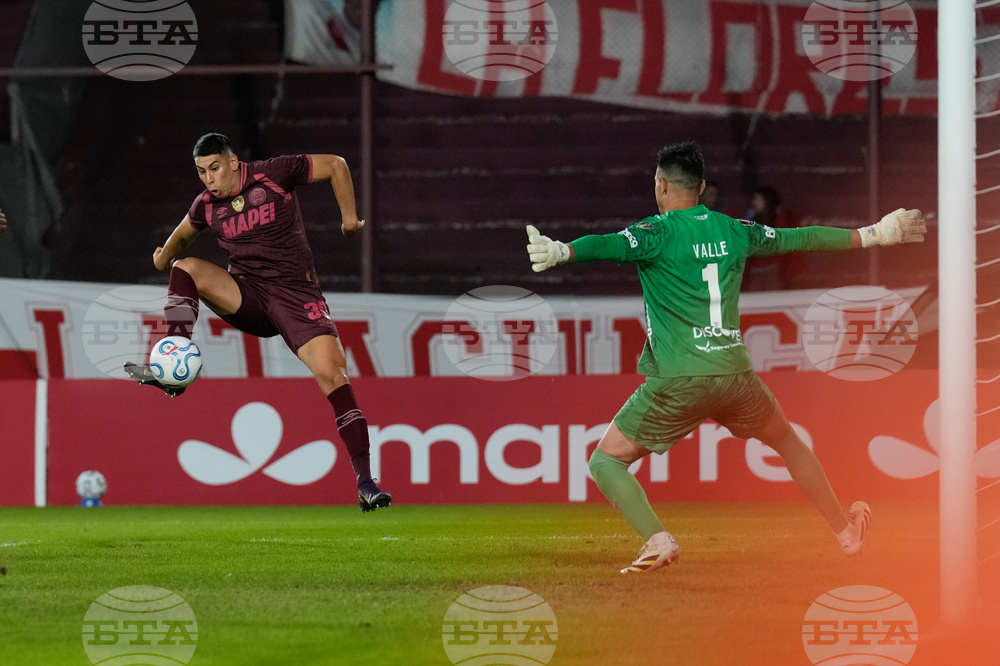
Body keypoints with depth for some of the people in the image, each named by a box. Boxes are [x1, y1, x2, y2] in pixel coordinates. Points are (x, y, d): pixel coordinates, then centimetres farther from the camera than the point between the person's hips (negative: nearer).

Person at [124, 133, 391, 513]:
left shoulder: (274, 175, -8)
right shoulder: (206, 207, 5)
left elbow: (335, 166, 2)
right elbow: (182, 235, 28)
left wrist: (349, 218, 0)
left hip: (295, 294, -4)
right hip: (247, 297, 4)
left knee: (332, 374, -19)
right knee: (186, 268, -18)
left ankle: (365, 484, -20)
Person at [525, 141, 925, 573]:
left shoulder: (658, 233, -4)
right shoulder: (732, 231, 11)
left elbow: (608, 245, -25)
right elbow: (799, 239, 22)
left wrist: (561, 252, -42)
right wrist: (873, 235, 34)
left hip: (678, 382, -5)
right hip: (734, 374, 5)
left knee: (606, 461, 5)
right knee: (786, 440, 31)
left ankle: (658, 541, -17)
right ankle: (845, 530, 38)